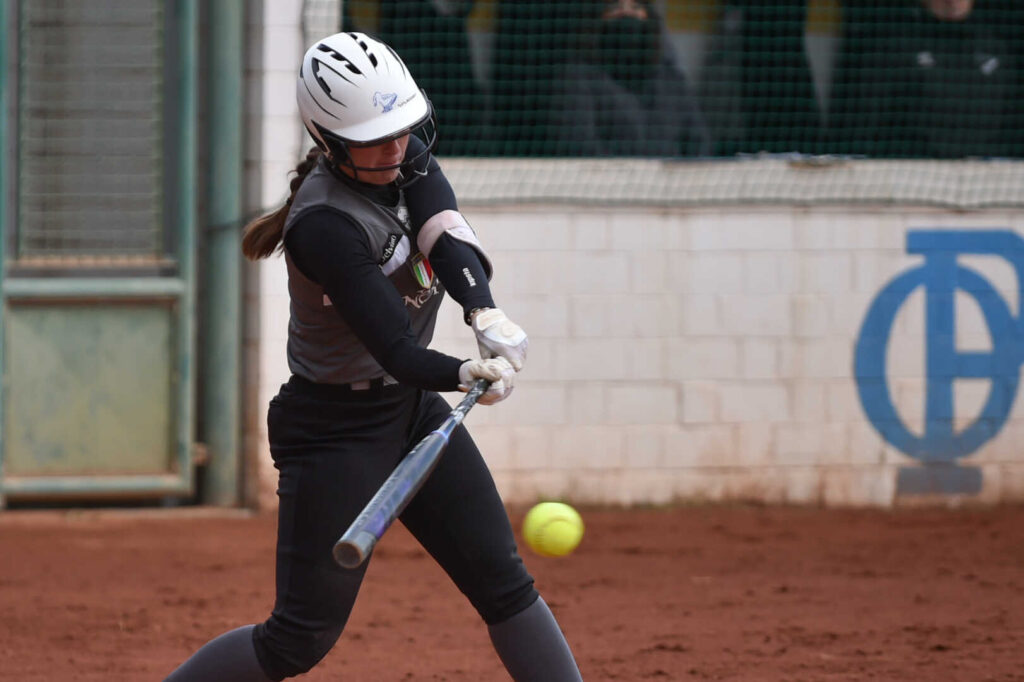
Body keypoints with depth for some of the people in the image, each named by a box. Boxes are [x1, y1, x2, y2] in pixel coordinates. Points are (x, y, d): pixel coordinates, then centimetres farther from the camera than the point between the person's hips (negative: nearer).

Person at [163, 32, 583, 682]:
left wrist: (485, 312, -41)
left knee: (505, 584, 5)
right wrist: (466, 374, -50)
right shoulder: (325, 224, -27)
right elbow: (397, 350, -31)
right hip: (335, 429, -8)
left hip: (412, 409, 8)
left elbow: (449, 238, -21)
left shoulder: (409, 158, -5)